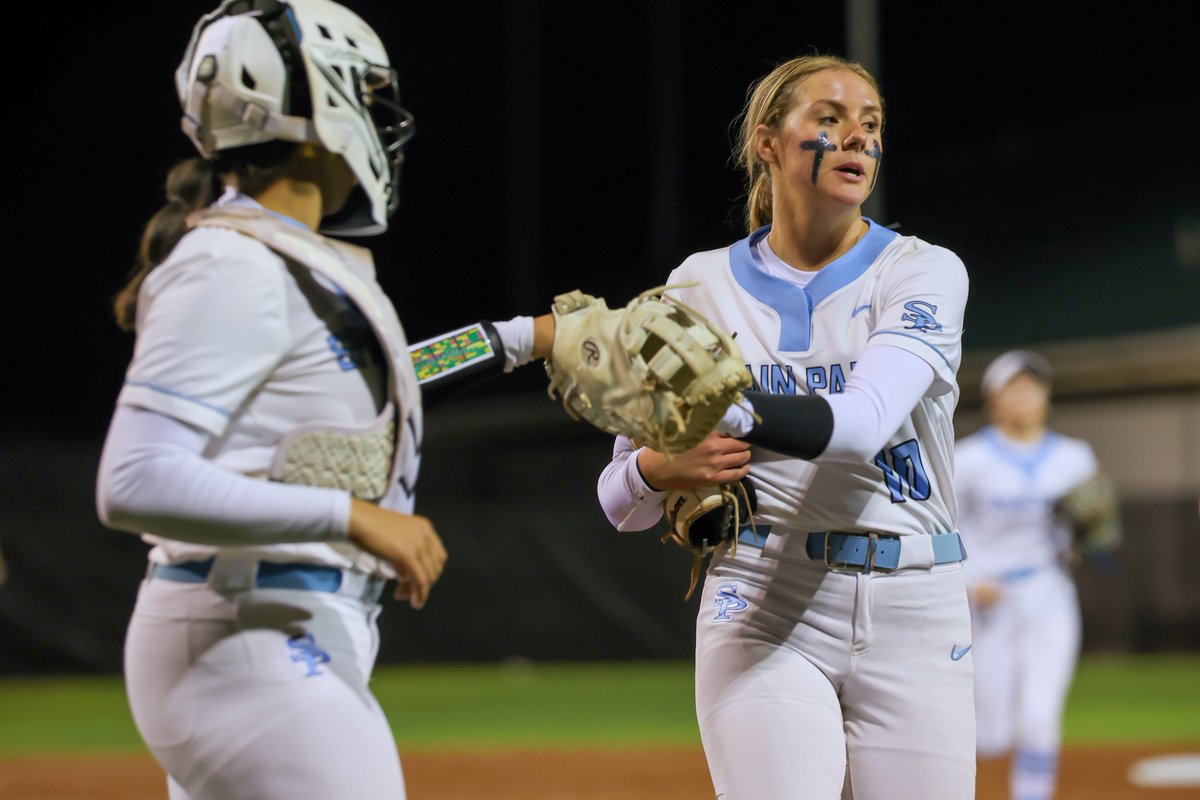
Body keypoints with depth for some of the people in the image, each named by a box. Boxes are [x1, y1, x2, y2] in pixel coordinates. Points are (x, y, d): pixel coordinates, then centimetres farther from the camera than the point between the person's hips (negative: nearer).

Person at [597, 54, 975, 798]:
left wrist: (723, 409, -37)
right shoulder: (702, 287, 6)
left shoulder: (923, 272, 0)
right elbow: (621, 501, 7)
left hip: (914, 619, 1)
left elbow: (863, 422, -20)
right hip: (762, 605, 0)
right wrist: (659, 468, -17)